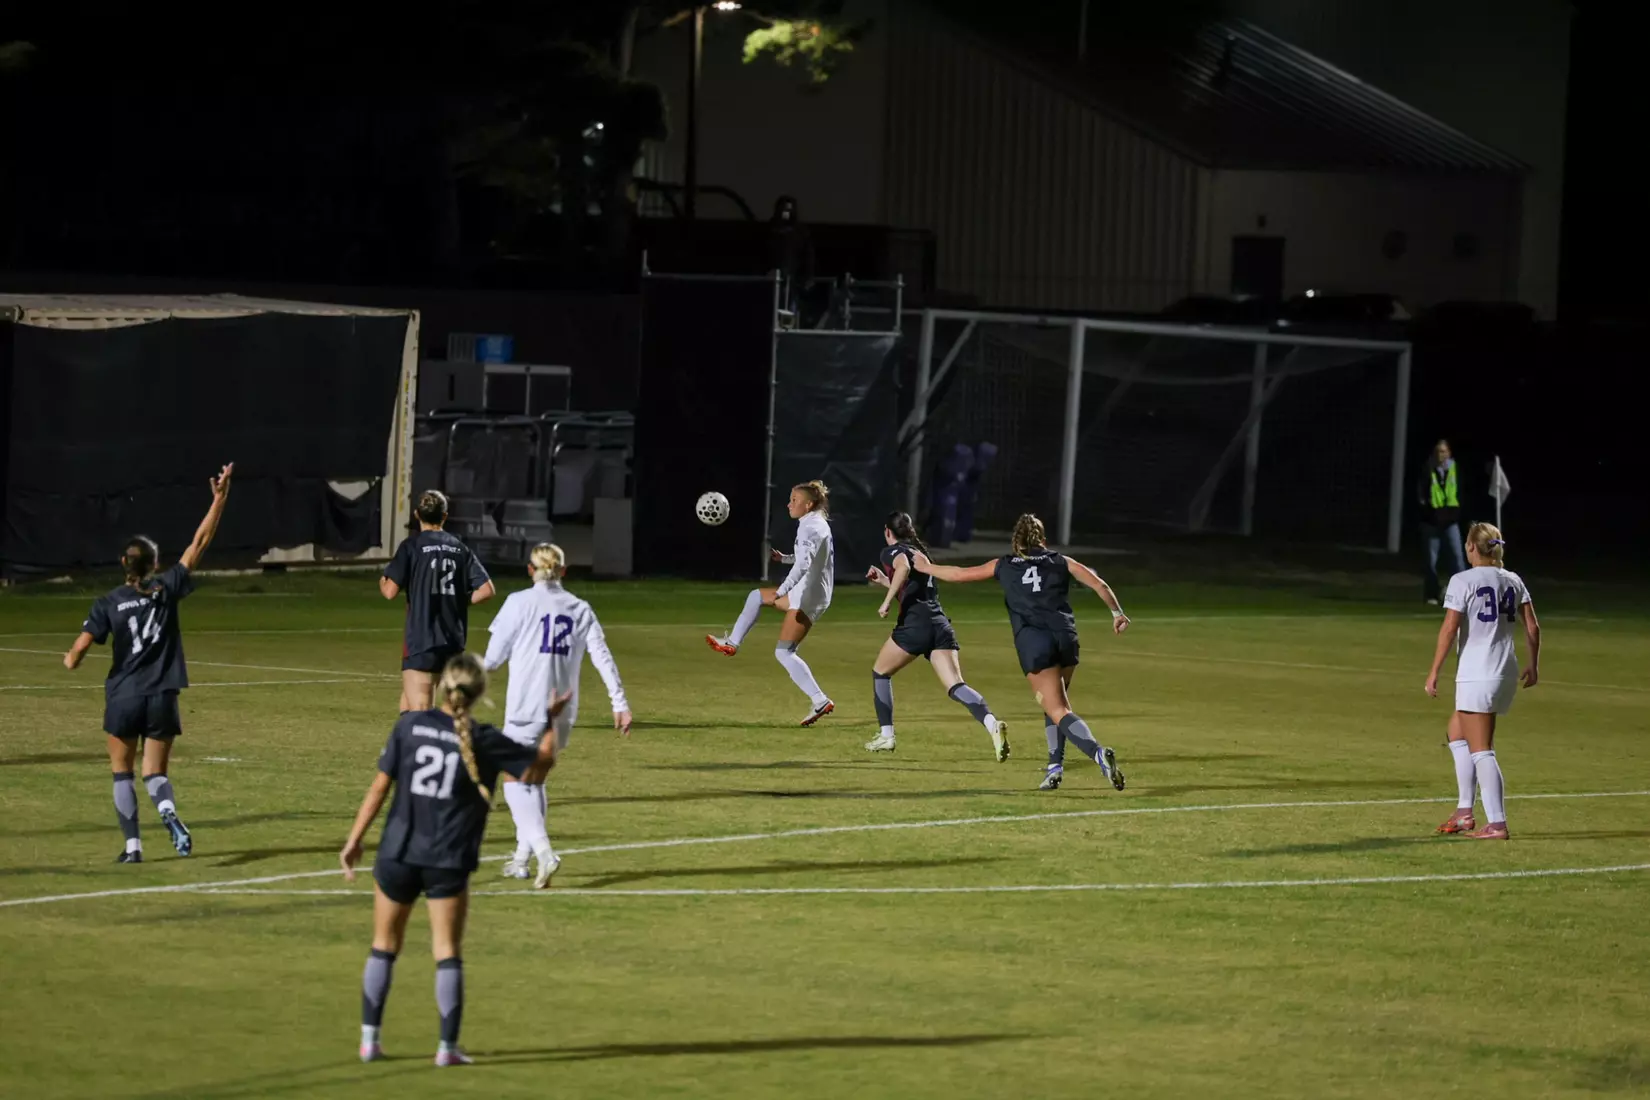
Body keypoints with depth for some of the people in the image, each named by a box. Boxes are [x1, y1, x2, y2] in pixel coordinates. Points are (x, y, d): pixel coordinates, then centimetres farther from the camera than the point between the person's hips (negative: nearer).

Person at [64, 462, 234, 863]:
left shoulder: (108, 604, -7)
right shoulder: (167, 589, -5)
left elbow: (76, 655, -12)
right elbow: (199, 543, -2)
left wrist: (70, 660, 12)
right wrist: (220, 498, 1)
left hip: (123, 699, -1)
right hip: (162, 698, 1)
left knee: (122, 773, 15)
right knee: (156, 772, 8)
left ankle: (132, 845, 8)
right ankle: (169, 814, -24)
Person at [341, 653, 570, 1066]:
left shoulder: (410, 725, -3)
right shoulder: (484, 741, -7)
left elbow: (380, 786, -2)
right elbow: (540, 765, 4)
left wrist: (354, 841, 5)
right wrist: (552, 723, 19)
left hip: (398, 854, 2)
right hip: (448, 862, -2)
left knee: (384, 947, 15)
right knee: (447, 953, 6)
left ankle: (370, 1039, 16)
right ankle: (448, 1046, 3)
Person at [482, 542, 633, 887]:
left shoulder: (520, 603, -4)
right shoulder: (580, 609, 7)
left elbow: (494, 657, 1)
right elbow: (603, 657, 1)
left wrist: (485, 665, 24)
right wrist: (620, 703, 2)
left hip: (526, 708, -5)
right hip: (564, 711, 5)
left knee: (516, 781, 1)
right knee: (534, 778, 22)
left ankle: (543, 851, -20)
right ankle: (522, 857, 24)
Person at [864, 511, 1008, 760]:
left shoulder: (892, 551, 5)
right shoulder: (920, 553, 28)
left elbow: (903, 567, -20)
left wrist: (887, 601, -16)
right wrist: (883, 581, 45)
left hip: (915, 625, -6)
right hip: (940, 625, 6)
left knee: (880, 672, 19)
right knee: (956, 686, -9)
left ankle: (886, 735, 18)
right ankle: (991, 723, -35)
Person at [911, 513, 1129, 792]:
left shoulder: (1004, 567, 17)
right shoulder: (1061, 562, 18)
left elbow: (960, 574, 25)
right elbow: (1100, 586, 9)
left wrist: (926, 567, 41)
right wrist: (1117, 612, 22)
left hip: (1032, 642, -2)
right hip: (1066, 637, 2)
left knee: (1058, 712, -9)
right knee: (1054, 704, 23)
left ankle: (1098, 753, -31)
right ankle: (1055, 766, 13)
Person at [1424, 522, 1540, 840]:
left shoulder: (1463, 581, -8)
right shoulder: (1513, 581, 9)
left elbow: (1449, 629, -13)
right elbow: (1532, 627, 8)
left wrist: (1434, 671, -8)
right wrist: (1533, 666, 20)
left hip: (1477, 675, -7)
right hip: (1507, 672, 7)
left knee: (1481, 751, -3)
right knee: (1457, 732, 23)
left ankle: (1496, 823, -7)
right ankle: (1464, 812, 21)